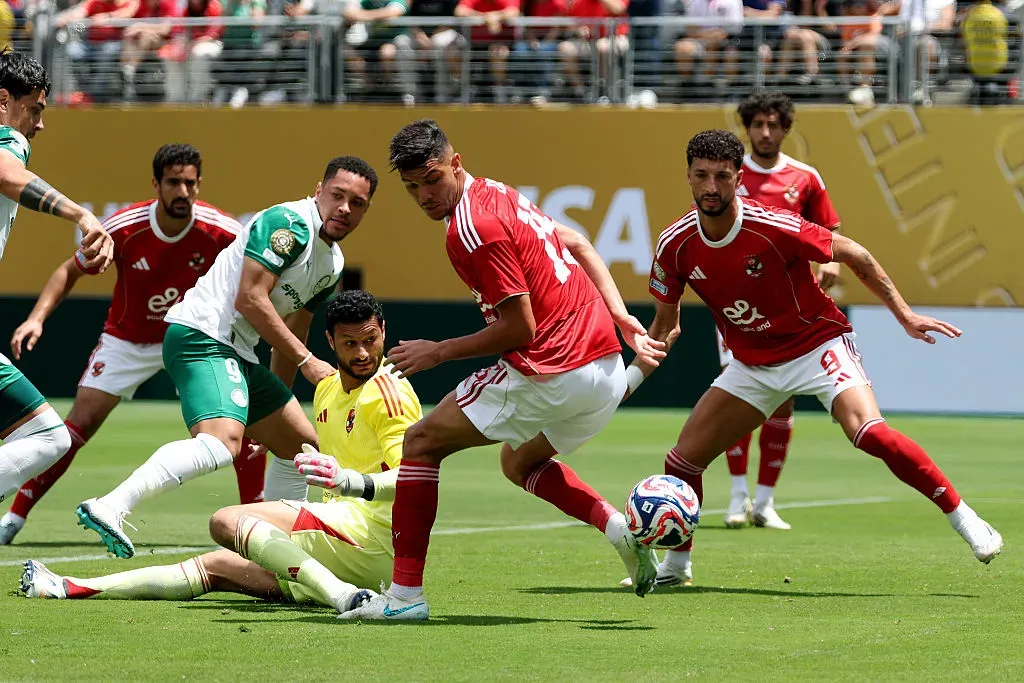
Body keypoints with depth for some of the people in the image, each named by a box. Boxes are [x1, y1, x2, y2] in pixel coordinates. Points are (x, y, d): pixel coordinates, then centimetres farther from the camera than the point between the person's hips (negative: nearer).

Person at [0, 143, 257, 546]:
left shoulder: (220, 232, -23)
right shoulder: (124, 228, -23)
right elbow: (70, 271, -8)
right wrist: (38, 317, -21)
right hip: (127, 341, -1)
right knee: (79, 424, -12)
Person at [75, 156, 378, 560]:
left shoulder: (332, 264, 19)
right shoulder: (289, 223, -11)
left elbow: (290, 336, 29)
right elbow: (250, 299, -19)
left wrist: (278, 402, 31)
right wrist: (307, 361, -17)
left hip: (236, 353, 11)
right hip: (203, 334, -11)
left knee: (303, 446, 18)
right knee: (222, 443, -32)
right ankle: (109, 508, -41)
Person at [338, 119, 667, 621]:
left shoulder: (470, 229, -16)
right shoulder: (496, 195, 14)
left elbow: (520, 328, -17)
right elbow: (578, 245, 20)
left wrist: (439, 352, -7)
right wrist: (621, 319, 16)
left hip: (552, 375, -10)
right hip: (607, 366, 10)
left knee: (421, 443, 2)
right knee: (519, 462, 32)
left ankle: (405, 594, -2)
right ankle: (618, 526, 9)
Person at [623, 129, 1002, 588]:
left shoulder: (775, 227, -25)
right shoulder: (676, 246, -11)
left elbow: (853, 255, -11)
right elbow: (665, 325, 5)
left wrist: (905, 316, -11)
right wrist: (628, 379, -6)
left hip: (818, 346, -5)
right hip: (753, 364, 5)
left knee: (867, 431, -28)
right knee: (684, 456, -1)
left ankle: (966, 520, -19)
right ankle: (674, 565, 21)